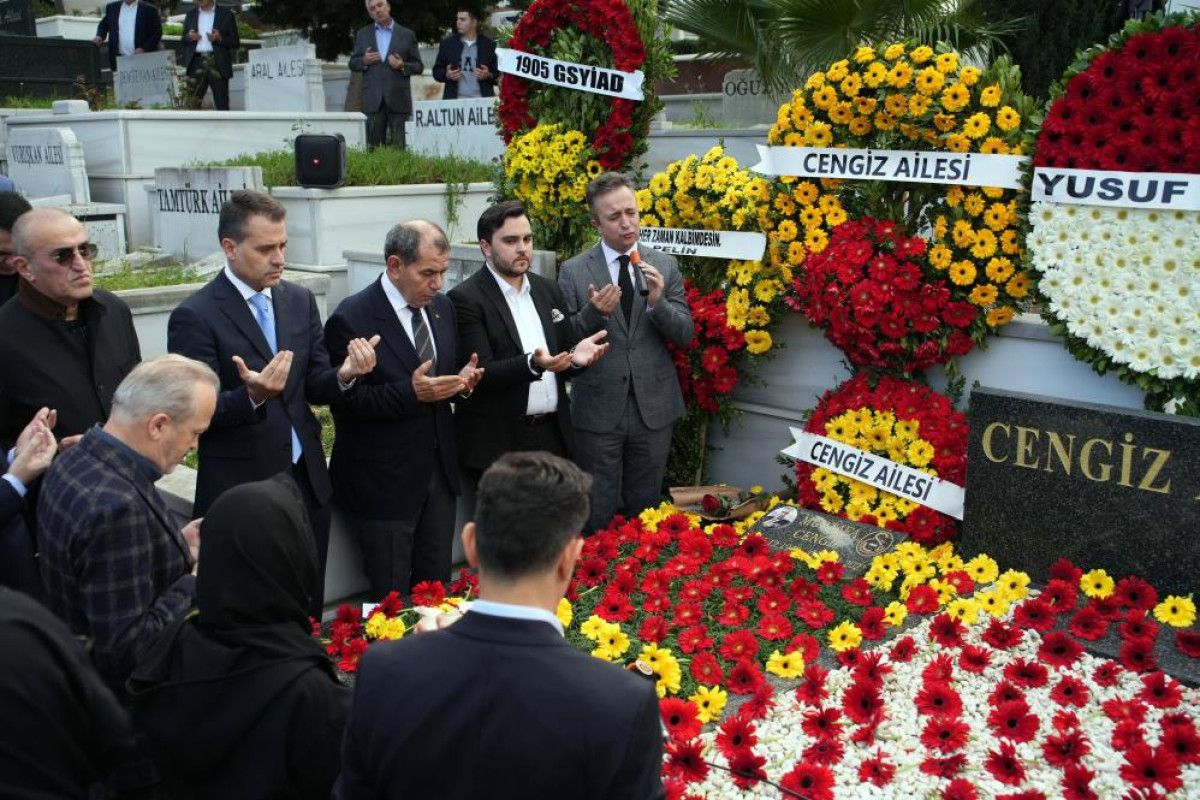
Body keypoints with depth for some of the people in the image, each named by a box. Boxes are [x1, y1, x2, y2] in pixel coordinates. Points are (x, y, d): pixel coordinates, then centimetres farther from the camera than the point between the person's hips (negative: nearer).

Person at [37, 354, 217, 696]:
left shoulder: (75, 461, -2)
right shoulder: (116, 506, -31)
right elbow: (127, 648, -28)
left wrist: (176, 547, 3)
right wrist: (198, 582, -19)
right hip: (121, 694, -9)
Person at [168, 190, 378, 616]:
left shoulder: (300, 300, 6)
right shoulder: (195, 316, -11)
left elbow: (314, 386, 6)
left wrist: (344, 375, -16)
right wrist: (251, 395, -31)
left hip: (307, 481, 5)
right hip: (242, 491, -5)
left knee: (308, 610, 16)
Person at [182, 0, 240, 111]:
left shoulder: (226, 14, 4)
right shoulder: (190, 14, 14)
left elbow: (235, 43, 2)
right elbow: (183, 40, 18)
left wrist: (220, 39, -15)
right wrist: (189, 37, -4)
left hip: (218, 63, -2)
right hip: (196, 63, 2)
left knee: (222, 105, -1)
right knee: (192, 103, -3)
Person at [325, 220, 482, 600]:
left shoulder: (442, 308, 7)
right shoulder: (351, 318, -15)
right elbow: (344, 399, -18)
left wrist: (461, 381, -6)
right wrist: (410, 393, -28)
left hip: (439, 470, 6)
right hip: (384, 481, -6)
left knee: (437, 590, 15)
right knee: (391, 597, 6)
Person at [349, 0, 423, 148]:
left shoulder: (407, 35, 8)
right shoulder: (362, 34, 14)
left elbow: (419, 66, 8)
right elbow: (352, 64, 15)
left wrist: (402, 66, -11)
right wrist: (364, 61, -6)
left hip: (399, 101, -1)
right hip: (373, 101, 1)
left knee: (399, 147, -2)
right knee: (373, 146, 1)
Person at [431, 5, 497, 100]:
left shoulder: (488, 45, 6)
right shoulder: (447, 43, 10)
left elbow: (499, 75, 8)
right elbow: (437, 71, 14)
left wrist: (489, 76, -13)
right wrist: (447, 75, -7)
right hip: (455, 101, 1)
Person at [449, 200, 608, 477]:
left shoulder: (548, 289, 12)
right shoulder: (465, 299, -8)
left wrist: (576, 355, -8)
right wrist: (532, 364, -31)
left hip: (554, 435, 6)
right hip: (499, 443, -5)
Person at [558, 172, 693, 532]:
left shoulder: (665, 266, 2)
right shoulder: (573, 271, -3)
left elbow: (685, 335, 0)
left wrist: (658, 302, -18)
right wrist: (593, 312, -22)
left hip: (653, 408, 2)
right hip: (598, 411, -2)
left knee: (645, 513, 15)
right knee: (596, 520, 7)